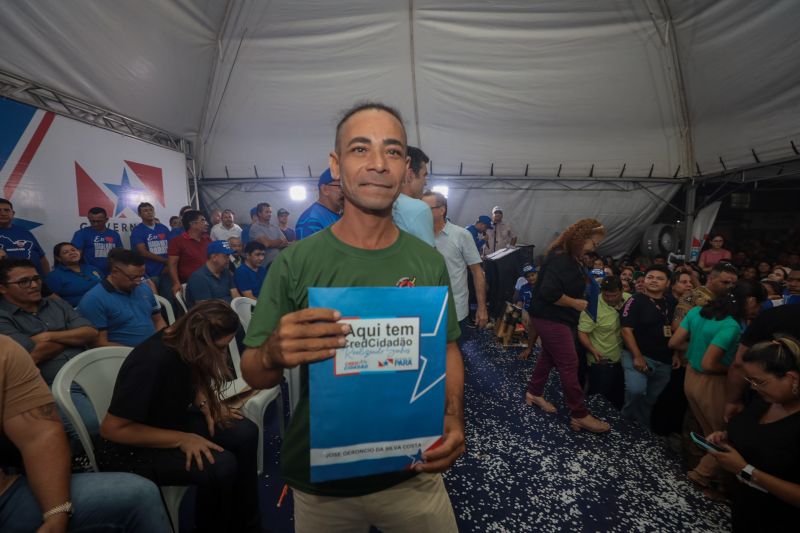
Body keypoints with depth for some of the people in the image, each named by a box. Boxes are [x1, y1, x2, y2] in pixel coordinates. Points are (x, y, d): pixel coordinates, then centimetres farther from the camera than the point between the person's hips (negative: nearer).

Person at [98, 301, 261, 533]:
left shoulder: (183, 344, -10)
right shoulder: (151, 362, -33)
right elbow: (112, 429, -26)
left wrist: (207, 405, -7)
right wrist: (182, 439, -28)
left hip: (169, 422, 8)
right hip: (130, 448, -8)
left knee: (245, 434, -9)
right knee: (221, 465, -28)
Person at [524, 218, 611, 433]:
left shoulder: (570, 257, 9)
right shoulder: (559, 259, -24)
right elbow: (549, 293, -31)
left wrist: (586, 280, 5)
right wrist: (575, 303, -21)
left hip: (558, 317, 11)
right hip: (551, 318, -11)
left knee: (549, 356, 20)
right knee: (570, 364, -4)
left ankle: (534, 393, 35)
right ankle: (580, 415, 6)